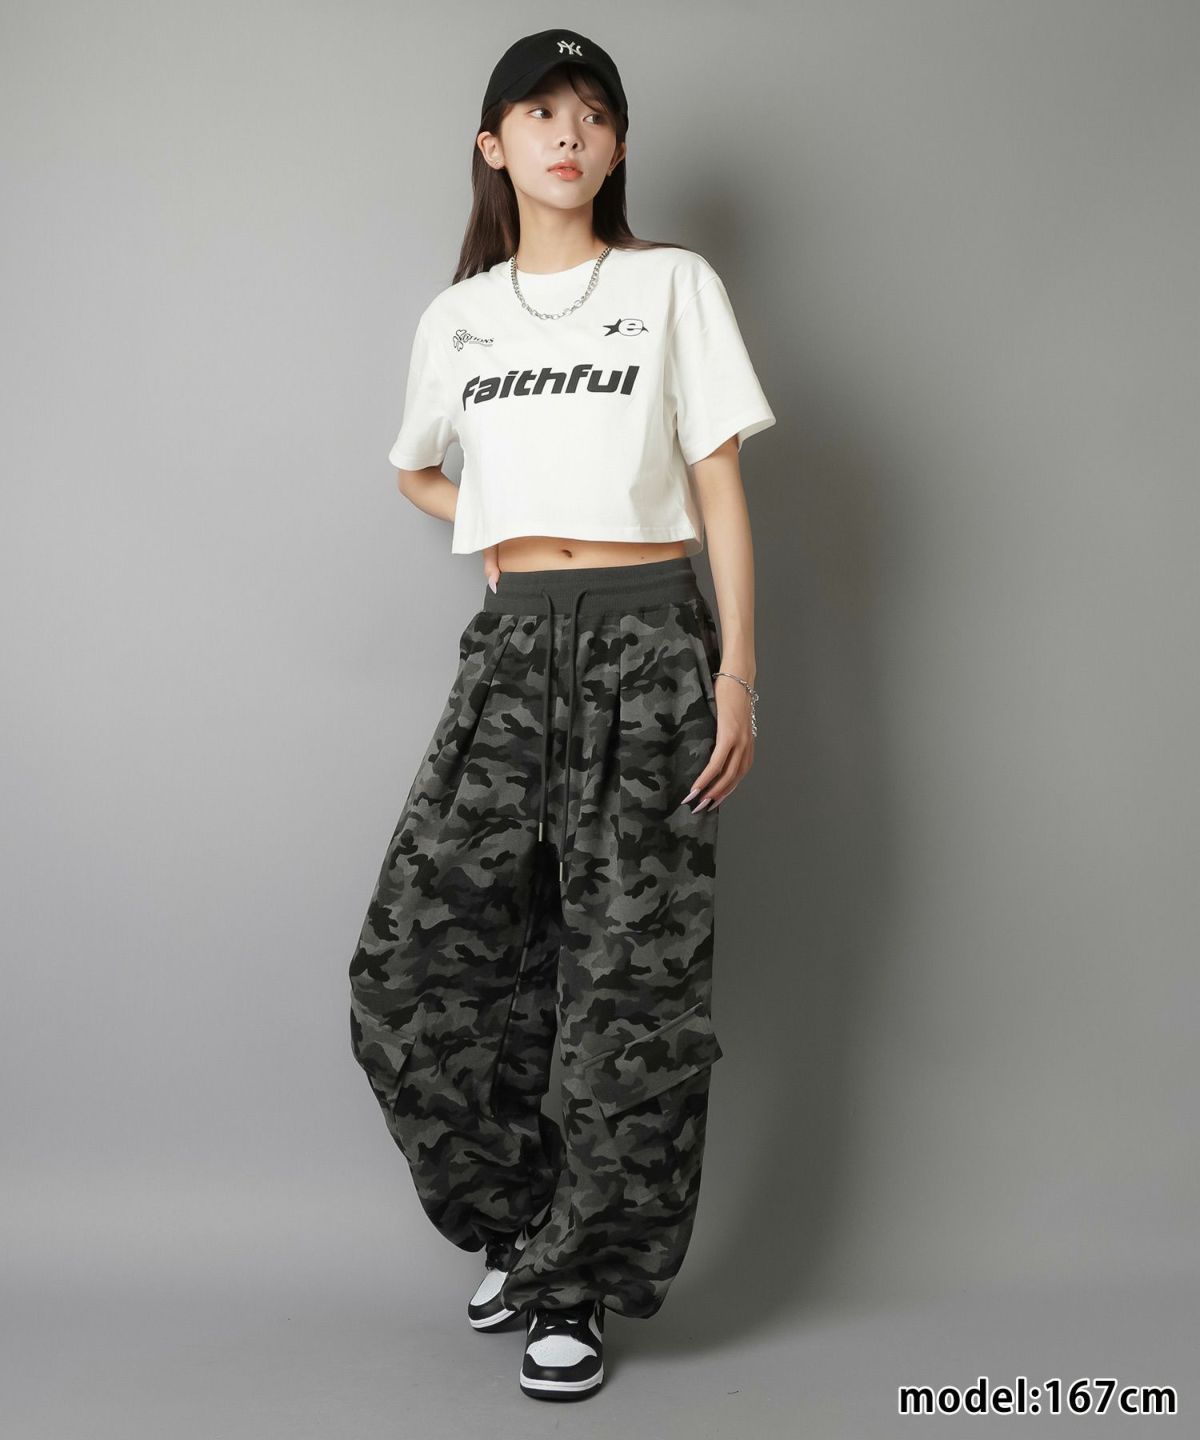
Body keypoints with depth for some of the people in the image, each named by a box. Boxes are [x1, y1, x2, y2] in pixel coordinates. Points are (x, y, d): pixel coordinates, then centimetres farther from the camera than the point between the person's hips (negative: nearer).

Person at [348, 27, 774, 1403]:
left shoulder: (673, 284, 6)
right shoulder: (457, 315, 15)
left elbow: (719, 487, 2)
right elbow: (416, 472, 31)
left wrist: (737, 671, -7)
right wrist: (503, 525, 11)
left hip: (643, 646, -3)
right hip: (508, 651, 4)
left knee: (630, 983, -2)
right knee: (411, 965, -2)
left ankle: (576, 1284, 14)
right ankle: (523, 1219, 20)